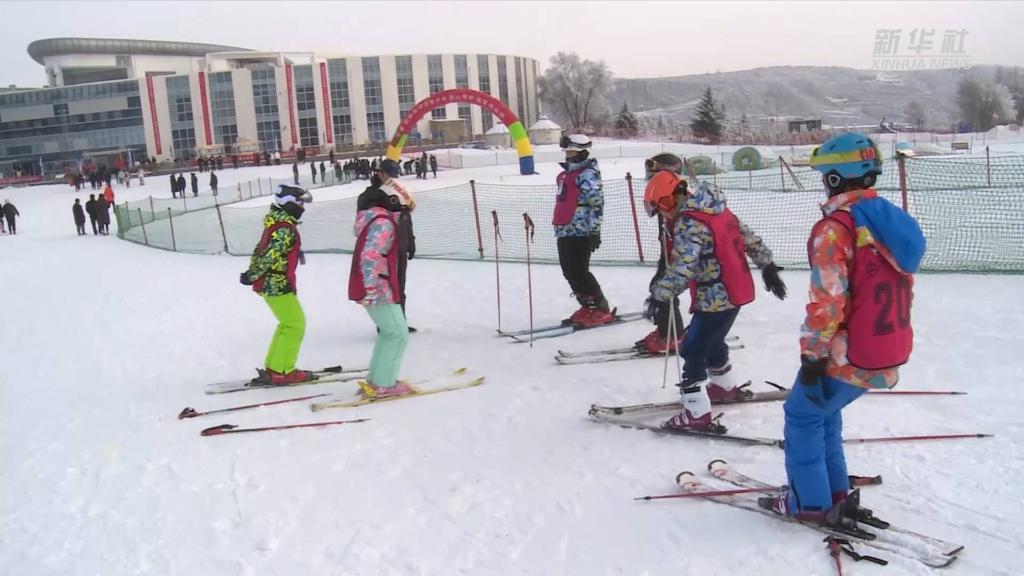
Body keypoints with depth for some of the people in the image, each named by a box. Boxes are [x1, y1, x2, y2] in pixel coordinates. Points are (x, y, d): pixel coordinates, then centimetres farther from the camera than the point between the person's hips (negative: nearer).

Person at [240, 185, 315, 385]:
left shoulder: (275, 224, 13)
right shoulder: (286, 229, -19)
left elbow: (260, 251, 17)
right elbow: (269, 256, -24)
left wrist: (252, 272, 17)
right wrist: (252, 276, -14)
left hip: (268, 283, 10)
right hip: (277, 285, -10)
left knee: (288, 323, 18)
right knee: (295, 325, -3)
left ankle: (273, 368, 23)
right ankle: (281, 372, 0)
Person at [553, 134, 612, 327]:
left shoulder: (588, 173, -11)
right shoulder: (566, 173, 18)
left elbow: (596, 202, -17)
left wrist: (594, 231, -21)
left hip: (581, 232, -9)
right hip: (565, 231, 10)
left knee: (578, 271, -10)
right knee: (569, 271, 10)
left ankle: (601, 309, 0)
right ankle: (587, 307, 20)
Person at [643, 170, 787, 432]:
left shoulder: (687, 223, -19)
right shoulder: (717, 209, 8)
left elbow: (682, 267, -30)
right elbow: (748, 236, 15)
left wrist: (659, 296, -29)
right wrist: (767, 266, 22)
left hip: (714, 298, -9)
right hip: (736, 290, 9)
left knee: (692, 349, -2)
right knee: (712, 340, 27)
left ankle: (697, 413, -2)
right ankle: (725, 386, 47)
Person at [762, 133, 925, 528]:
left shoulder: (836, 227, -19)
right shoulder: (892, 221, 7)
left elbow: (828, 301, -22)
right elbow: (900, 291, 14)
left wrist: (812, 354, -13)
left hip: (848, 356, -8)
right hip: (888, 357, 8)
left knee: (802, 415, 10)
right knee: (824, 411, 24)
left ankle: (811, 503, 18)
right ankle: (835, 493, 31)